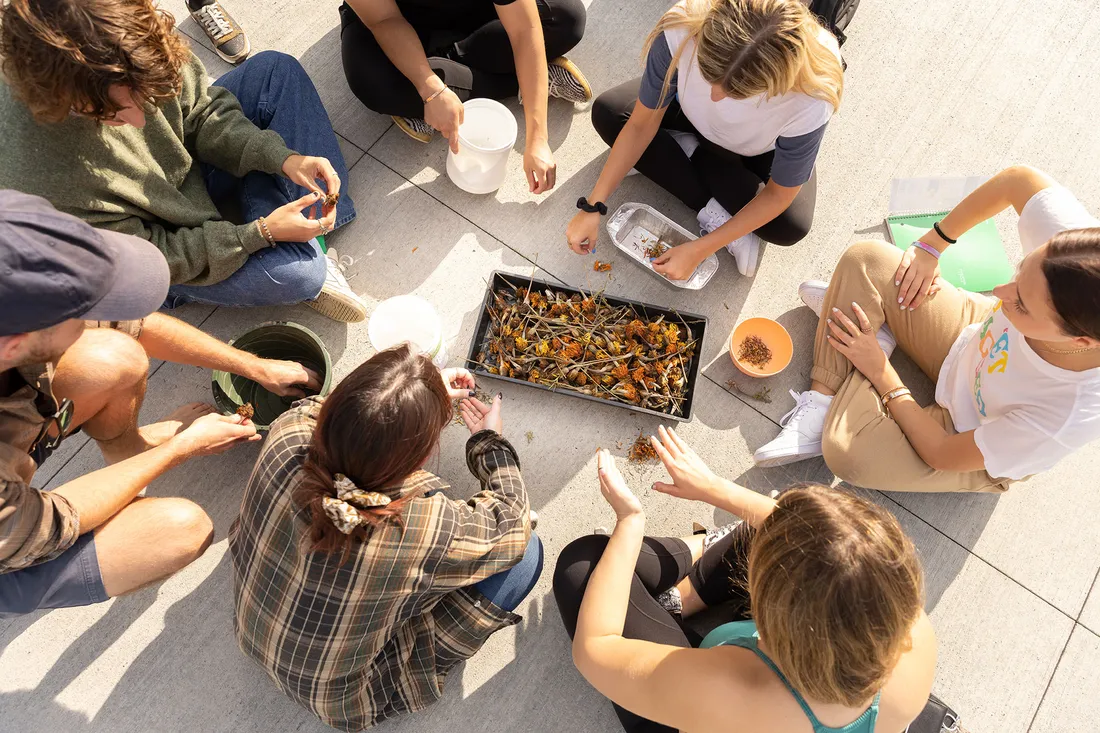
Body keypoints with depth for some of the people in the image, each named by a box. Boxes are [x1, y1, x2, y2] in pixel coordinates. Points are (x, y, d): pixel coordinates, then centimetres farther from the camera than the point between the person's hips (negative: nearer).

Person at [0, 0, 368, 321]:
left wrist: (282, 158, -25)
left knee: (275, 70, -5)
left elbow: (201, 112, -10)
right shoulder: (42, 186, -40)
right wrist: (260, 233, -32)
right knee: (299, 273, -32)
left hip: (186, 163, 7)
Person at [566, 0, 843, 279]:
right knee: (607, 112, -19)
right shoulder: (682, 29, -39)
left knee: (791, 227, -26)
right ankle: (714, 213, -17)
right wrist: (592, 207, -26)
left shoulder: (810, 99, -41)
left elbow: (779, 195, -27)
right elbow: (642, 124, -25)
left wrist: (699, 250, -31)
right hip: (693, 115, 3)